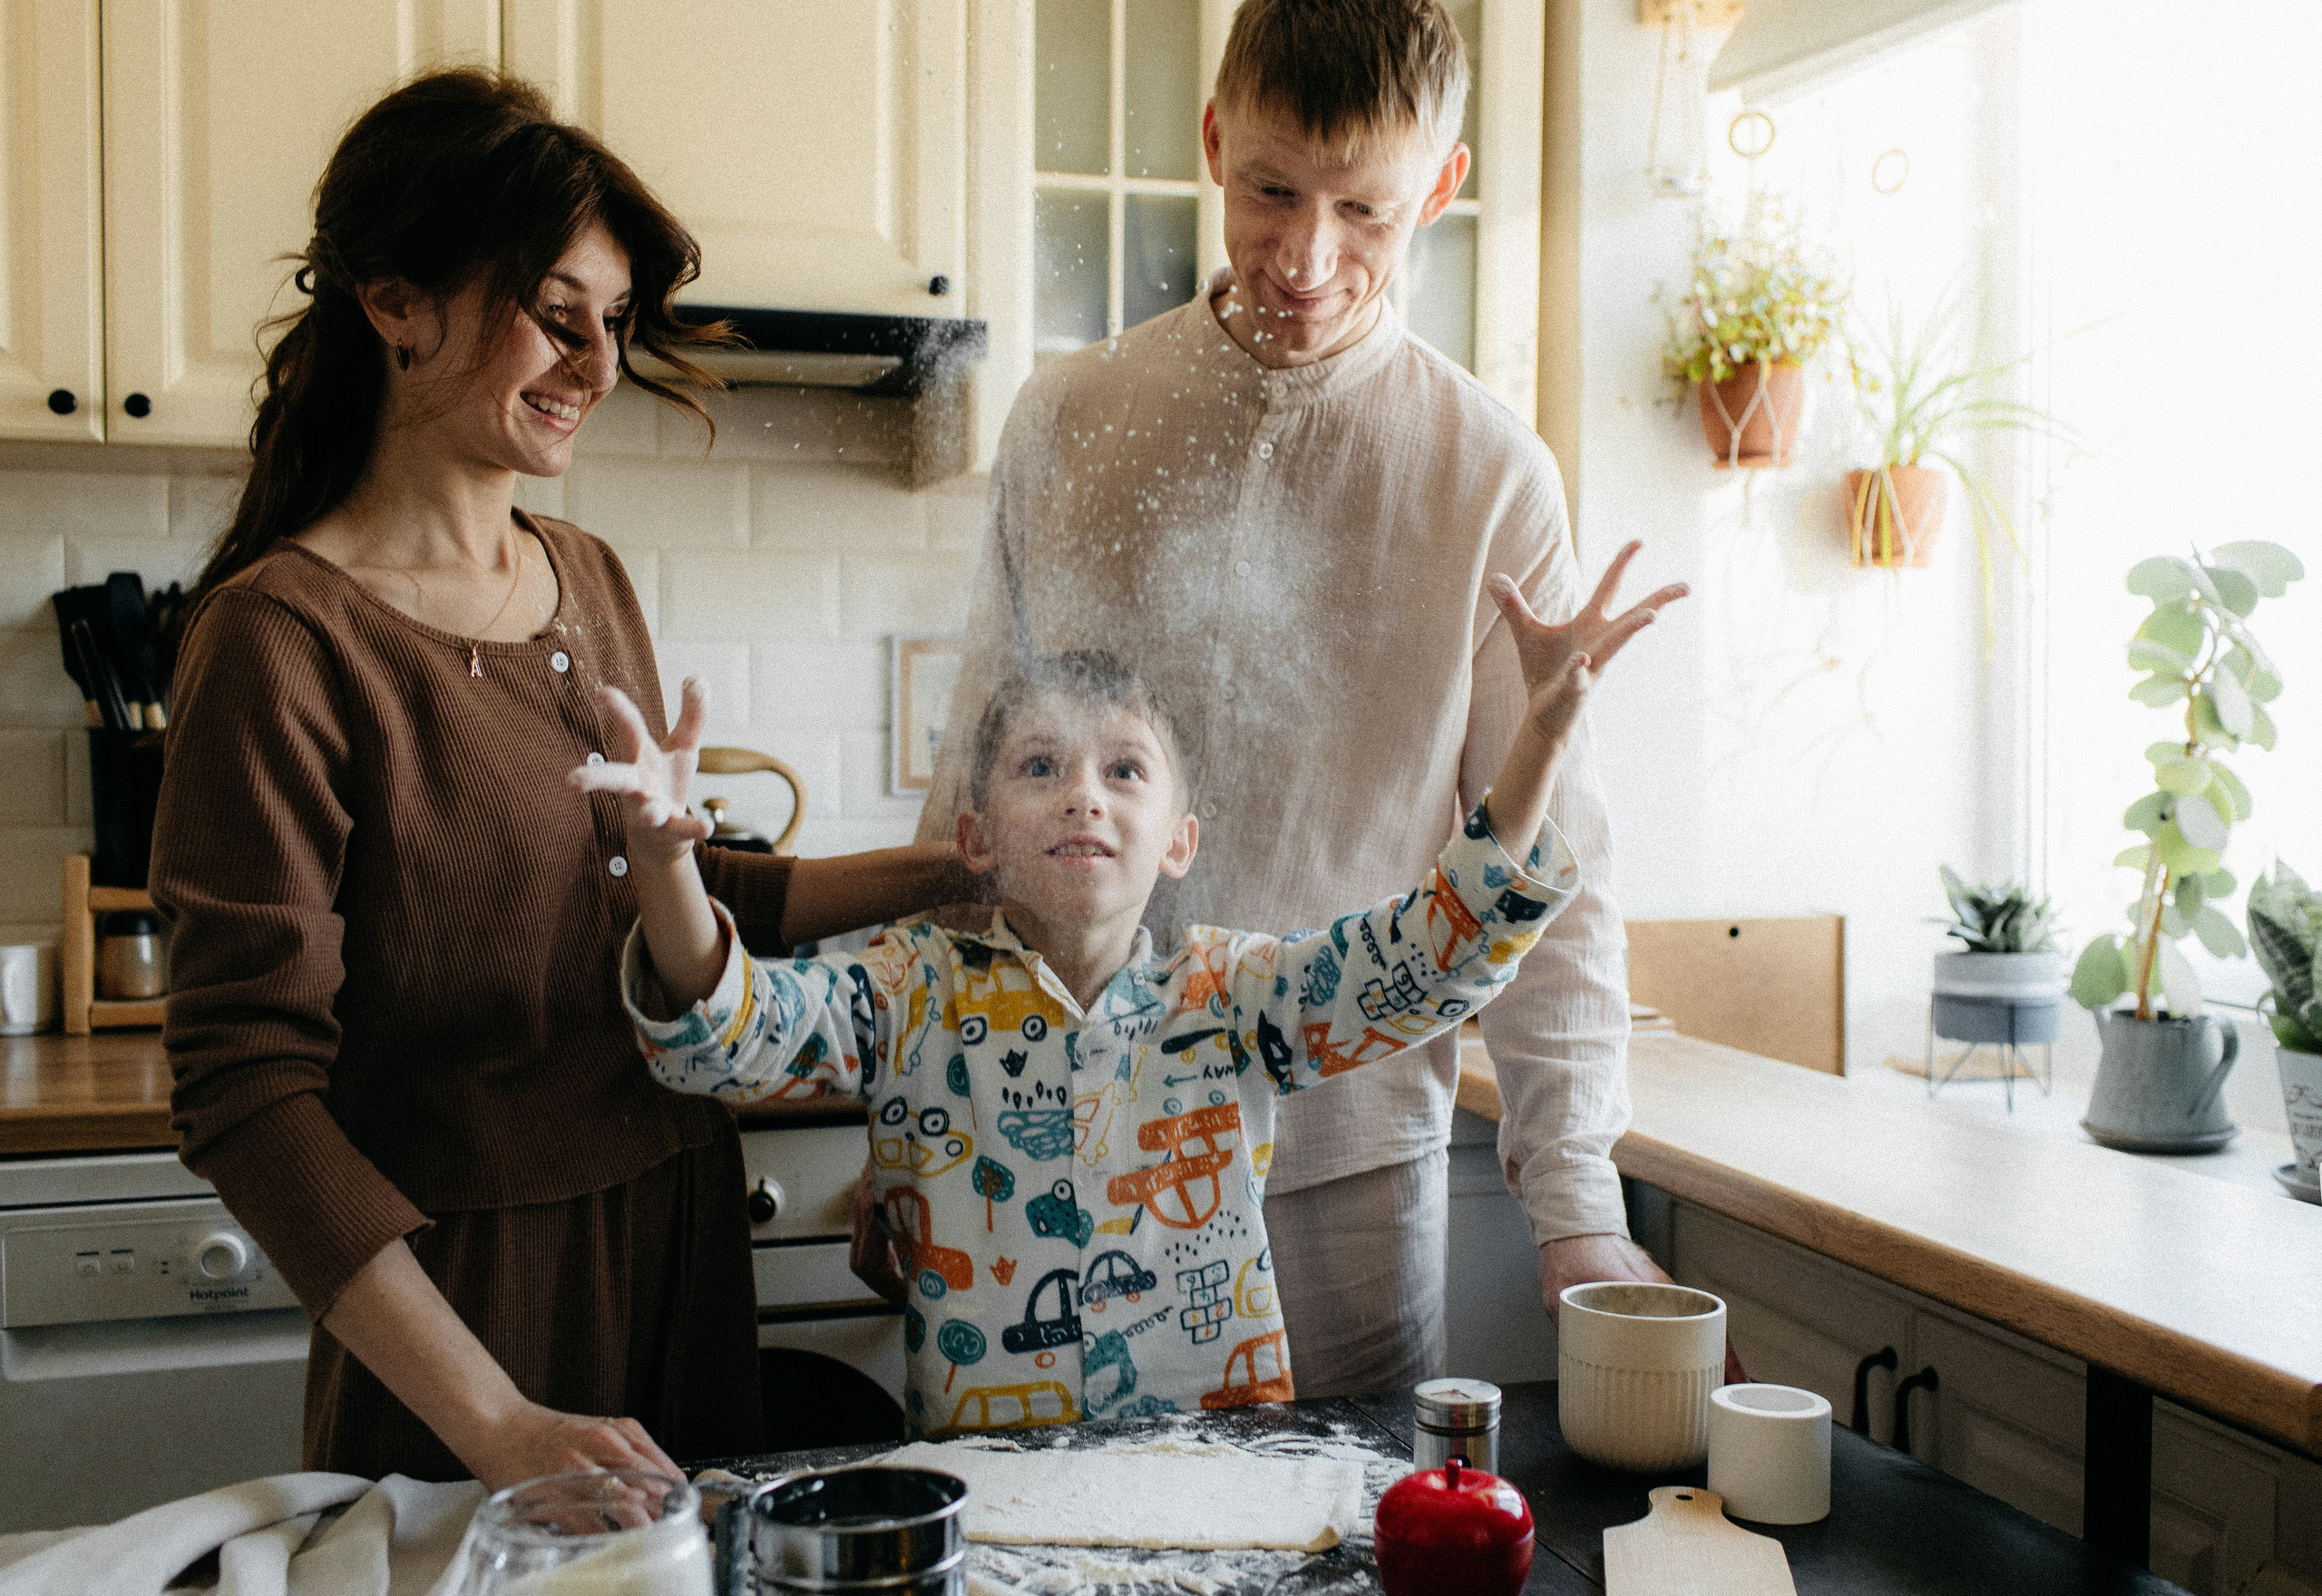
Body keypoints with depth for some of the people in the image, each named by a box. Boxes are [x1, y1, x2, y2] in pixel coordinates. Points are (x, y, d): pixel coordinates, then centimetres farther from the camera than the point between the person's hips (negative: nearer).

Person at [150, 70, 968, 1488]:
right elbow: (248, 1087, -19)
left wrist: (948, 872, 7)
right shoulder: (286, 637, -15)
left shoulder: (592, 584, 7)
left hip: (684, 1248, 7)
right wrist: (491, 1422, -25)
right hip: (472, 1290, -7)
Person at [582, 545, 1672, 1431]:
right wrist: (663, 856, -33)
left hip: (1221, 1458, 0)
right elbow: (718, 1032, -12)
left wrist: (1543, 727, -19)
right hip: (980, 1476, 0)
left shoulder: (1230, 995, 2)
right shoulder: (912, 999, 1)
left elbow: (1439, 950, -8)